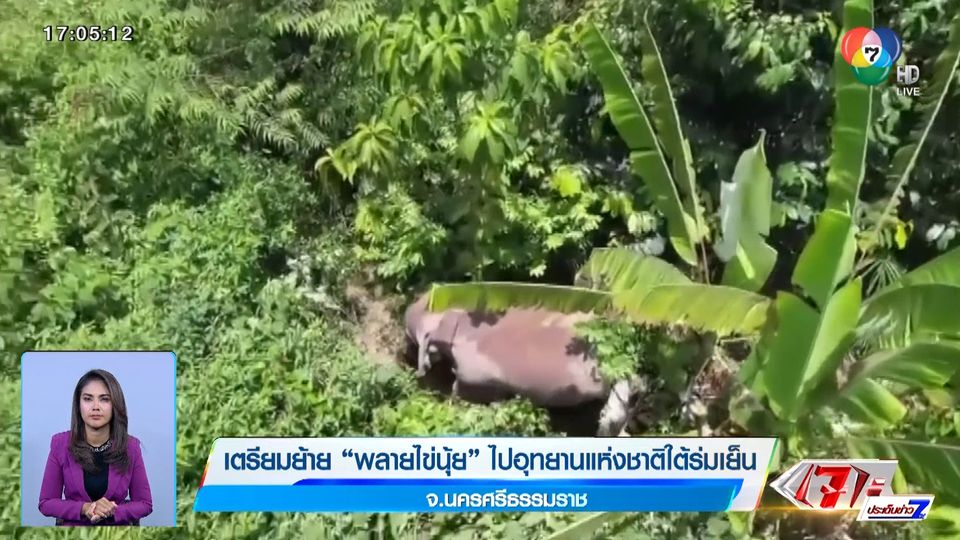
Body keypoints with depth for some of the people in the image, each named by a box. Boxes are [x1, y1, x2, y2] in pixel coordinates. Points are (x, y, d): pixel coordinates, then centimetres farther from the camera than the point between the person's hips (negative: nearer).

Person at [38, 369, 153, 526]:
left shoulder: (131, 446, -10)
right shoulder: (60, 444, -9)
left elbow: (145, 503, -3)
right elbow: (46, 502, -4)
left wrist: (111, 511, -20)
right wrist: (84, 508, -19)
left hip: (118, 524, -1)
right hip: (73, 525, 1)